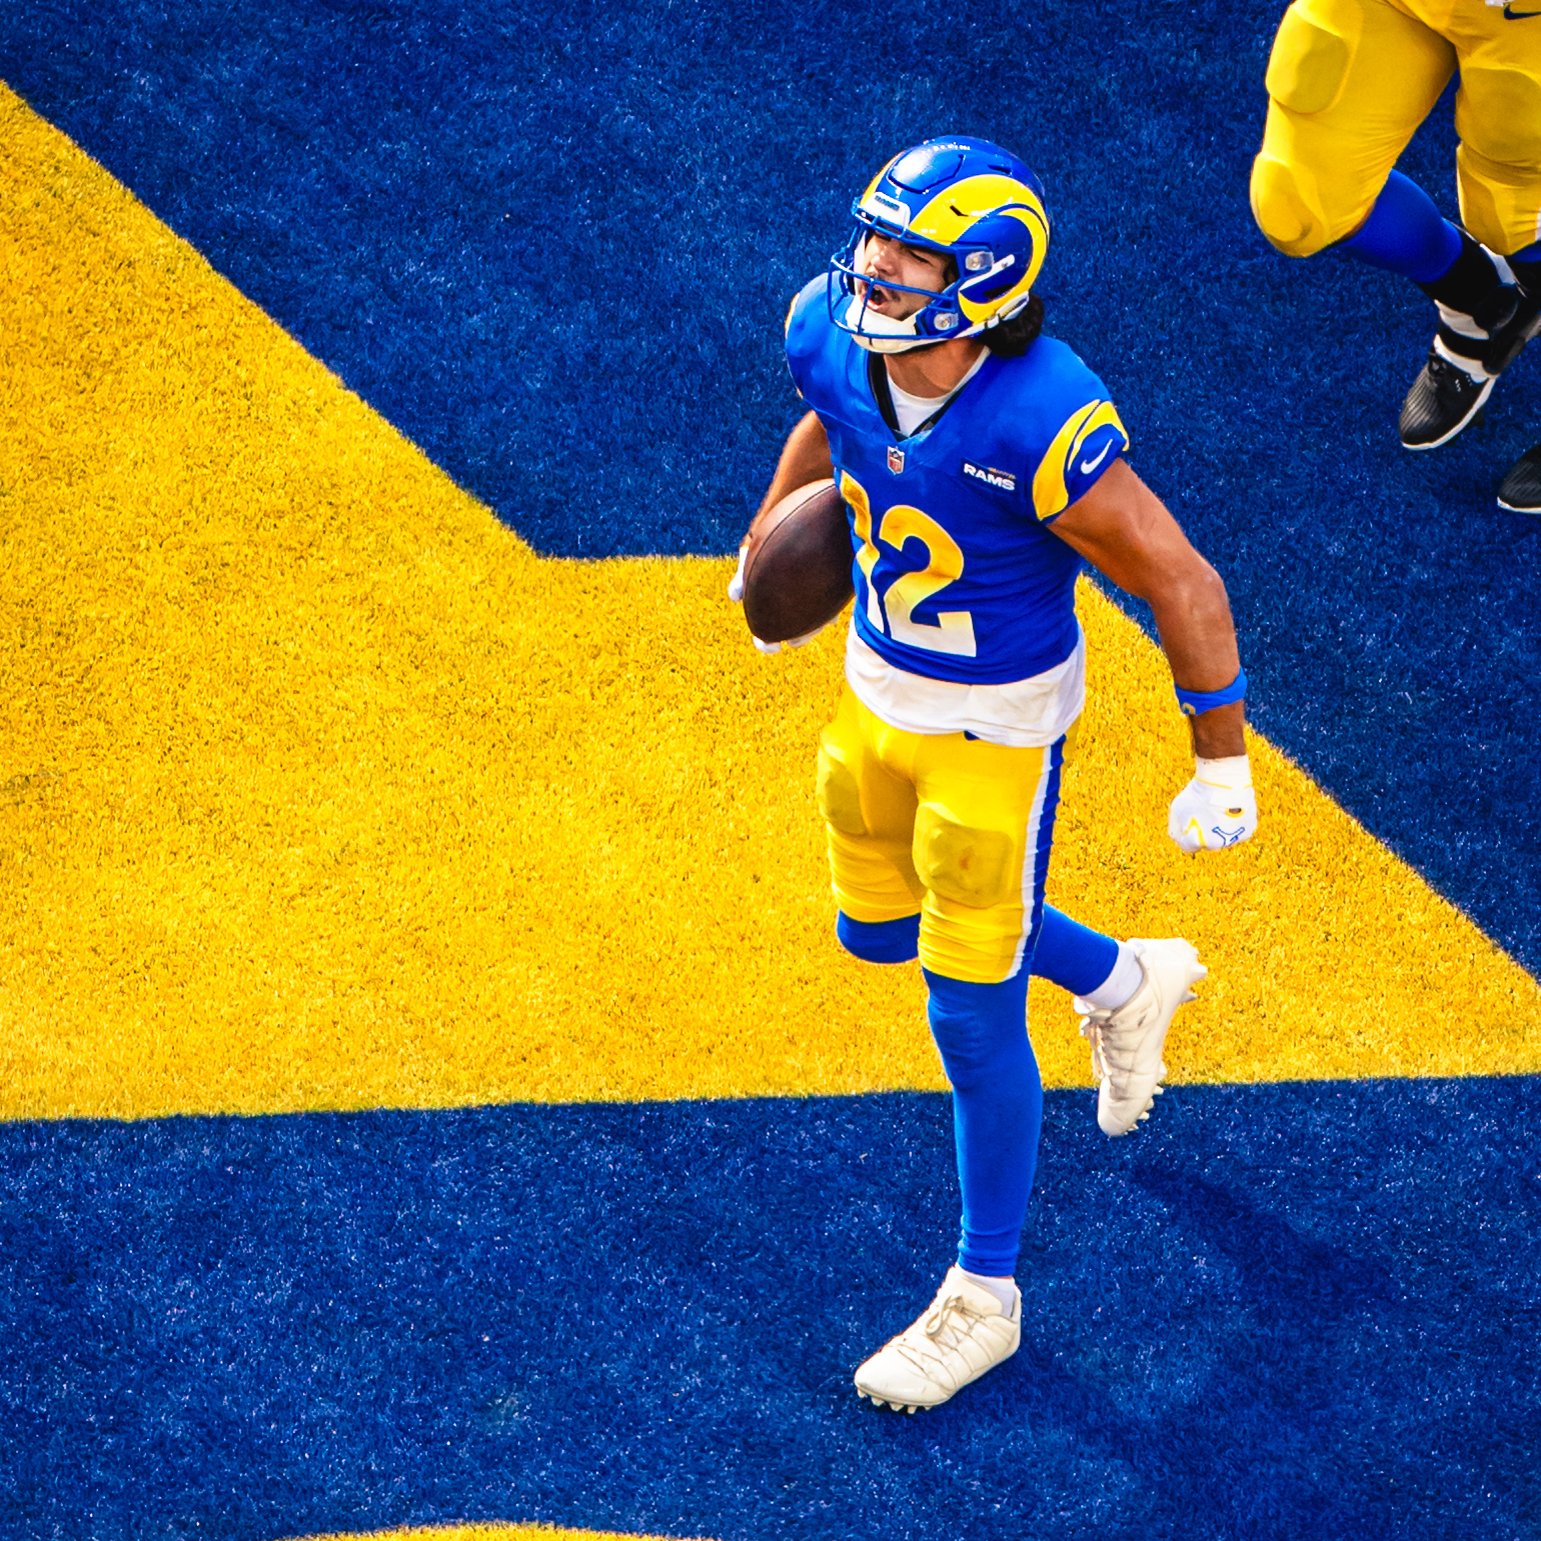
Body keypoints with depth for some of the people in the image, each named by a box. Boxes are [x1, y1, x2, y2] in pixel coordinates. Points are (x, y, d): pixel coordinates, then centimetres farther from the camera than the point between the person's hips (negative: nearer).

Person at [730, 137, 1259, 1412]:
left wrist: (1221, 766, -17)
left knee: (974, 1015, 3)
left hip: (997, 728, -7)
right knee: (878, 929, 24)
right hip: (878, 689, 7)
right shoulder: (833, 337, -16)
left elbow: (1185, 587, -24)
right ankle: (1122, 981, 49)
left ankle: (984, 1296, 23)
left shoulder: (1044, 430, -35)